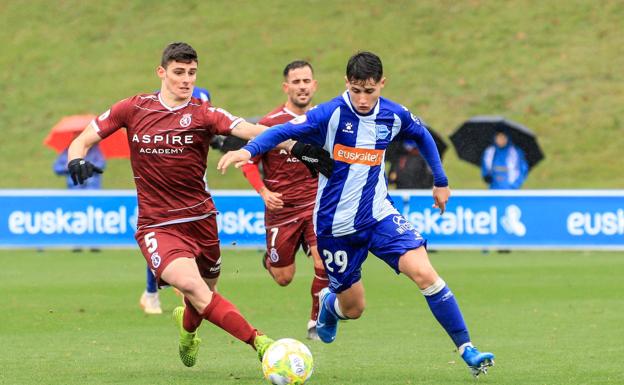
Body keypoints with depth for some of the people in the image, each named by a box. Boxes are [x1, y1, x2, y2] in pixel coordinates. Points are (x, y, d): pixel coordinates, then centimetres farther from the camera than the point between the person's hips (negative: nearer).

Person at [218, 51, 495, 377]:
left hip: (378, 215, 2)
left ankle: (467, 351, -13)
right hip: (335, 225, -2)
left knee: (424, 273, -19)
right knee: (353, 308, 7)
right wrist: (248, 150, -43)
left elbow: (422, 136, 18)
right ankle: (328, 302, 46)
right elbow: (282, 132, -26)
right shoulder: (331, 114, -17)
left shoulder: (394, 116, -3)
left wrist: (440, 181, 21)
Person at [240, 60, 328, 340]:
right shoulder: (270, 123, -9)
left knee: (325, 263, -19)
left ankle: (316, 323, -1)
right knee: (284, 278, 6)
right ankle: (270, 259, 44)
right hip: (281, 209, -2)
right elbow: (250, 163, -3)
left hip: (315, 205, 2)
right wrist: (264, 192, -18)